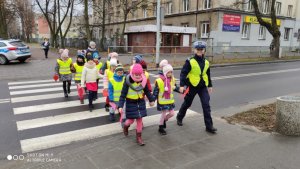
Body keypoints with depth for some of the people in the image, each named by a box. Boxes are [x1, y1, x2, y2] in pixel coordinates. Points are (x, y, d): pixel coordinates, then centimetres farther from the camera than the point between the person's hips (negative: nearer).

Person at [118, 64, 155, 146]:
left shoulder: (143, 80, -7)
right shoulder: (128, 81, -20)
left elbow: (147, 91, 10)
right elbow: (123, 94, -18)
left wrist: (151, 100, 15)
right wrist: (120, 106, -25)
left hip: (140, 102, 4)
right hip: (131, 103, -3)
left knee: (140, 120, 6)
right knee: (131, 120, 3)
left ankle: (139, 137, 19)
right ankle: (125, 126, 40)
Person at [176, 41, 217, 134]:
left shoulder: (206, 62, 5)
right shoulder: (190, 61, -12)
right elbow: (183, 73, -15)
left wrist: (210, 85, 22)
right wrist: (182, 85, -23)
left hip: (203, 87, 4)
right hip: (192, 87, -3)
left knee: (206, 106, -3)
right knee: (187, 103, 14)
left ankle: (209, 126, 4)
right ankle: (179, 117, 39)